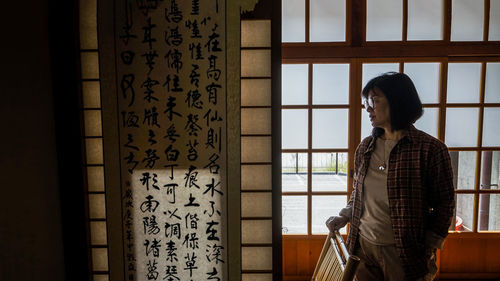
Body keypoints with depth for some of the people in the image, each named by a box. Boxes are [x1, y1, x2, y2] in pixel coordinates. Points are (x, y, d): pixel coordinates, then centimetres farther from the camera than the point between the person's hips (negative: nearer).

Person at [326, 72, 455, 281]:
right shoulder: (365, 147, 3)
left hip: (405, 253, -4)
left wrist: (429, 250, -8)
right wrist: (344, 217, 2)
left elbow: (444, 205, -6)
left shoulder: (431, 149, -11)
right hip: (363, 247, 4)